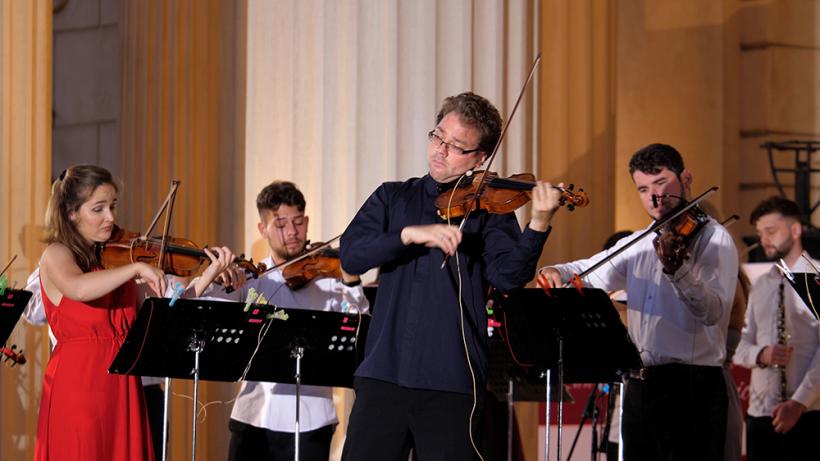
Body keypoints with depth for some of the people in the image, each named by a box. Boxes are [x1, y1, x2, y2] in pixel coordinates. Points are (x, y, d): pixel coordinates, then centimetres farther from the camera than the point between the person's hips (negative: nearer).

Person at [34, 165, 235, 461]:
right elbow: (78, 289, -29)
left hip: (124, 389, 6)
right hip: (78, 388, -6)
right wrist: (137, 268, -25)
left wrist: (210, 275, -5)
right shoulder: (56, 254, -4)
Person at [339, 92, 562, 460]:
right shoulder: (393, 197, 13)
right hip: (383, 374, 2)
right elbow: (351, 255, -1)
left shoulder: (489, 211, 6)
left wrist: (538, 225, -28)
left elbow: (509, 275, -11)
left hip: (451, 383, -2)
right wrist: (410, 233, -17)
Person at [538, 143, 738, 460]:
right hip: (639, 385, 7)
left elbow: (713, 311, -20)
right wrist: (556, 272, -3)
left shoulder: (715, 239, -5)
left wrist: (678, 269, -37)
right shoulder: (640, 245, 17)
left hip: (692, 387, -7)